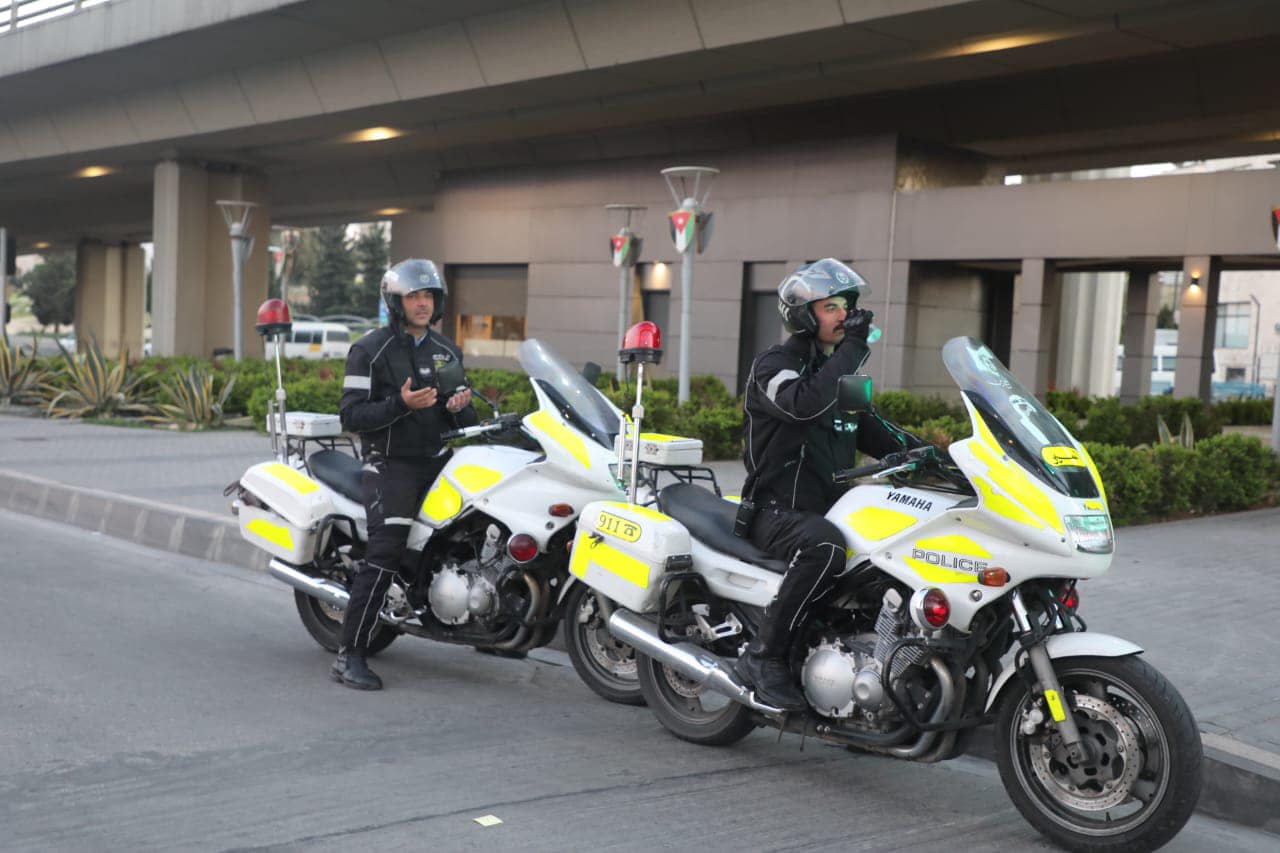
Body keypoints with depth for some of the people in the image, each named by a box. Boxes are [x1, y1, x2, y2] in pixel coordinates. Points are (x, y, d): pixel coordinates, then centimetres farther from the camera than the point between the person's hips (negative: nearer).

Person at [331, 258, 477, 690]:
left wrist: (460, 406, 0)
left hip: (438, 460, 6)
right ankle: (349, 656, -15)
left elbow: (458, 417, 24)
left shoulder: (447, 351, 17)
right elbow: (351, 416, -9)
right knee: (385, 551, -19)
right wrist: (401, 404, -23)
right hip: (391, 463, -6)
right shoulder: (370, 350, -2)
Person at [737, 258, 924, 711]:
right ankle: (763, 656, -28)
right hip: (777, 510, -8)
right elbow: (805, 403, -28)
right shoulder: (774, 364, -6)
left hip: (830, 509, 8)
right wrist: (852, 347, -22)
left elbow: (872, 432, 23)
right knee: (825, 546, -38)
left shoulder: (838, 371, 20)